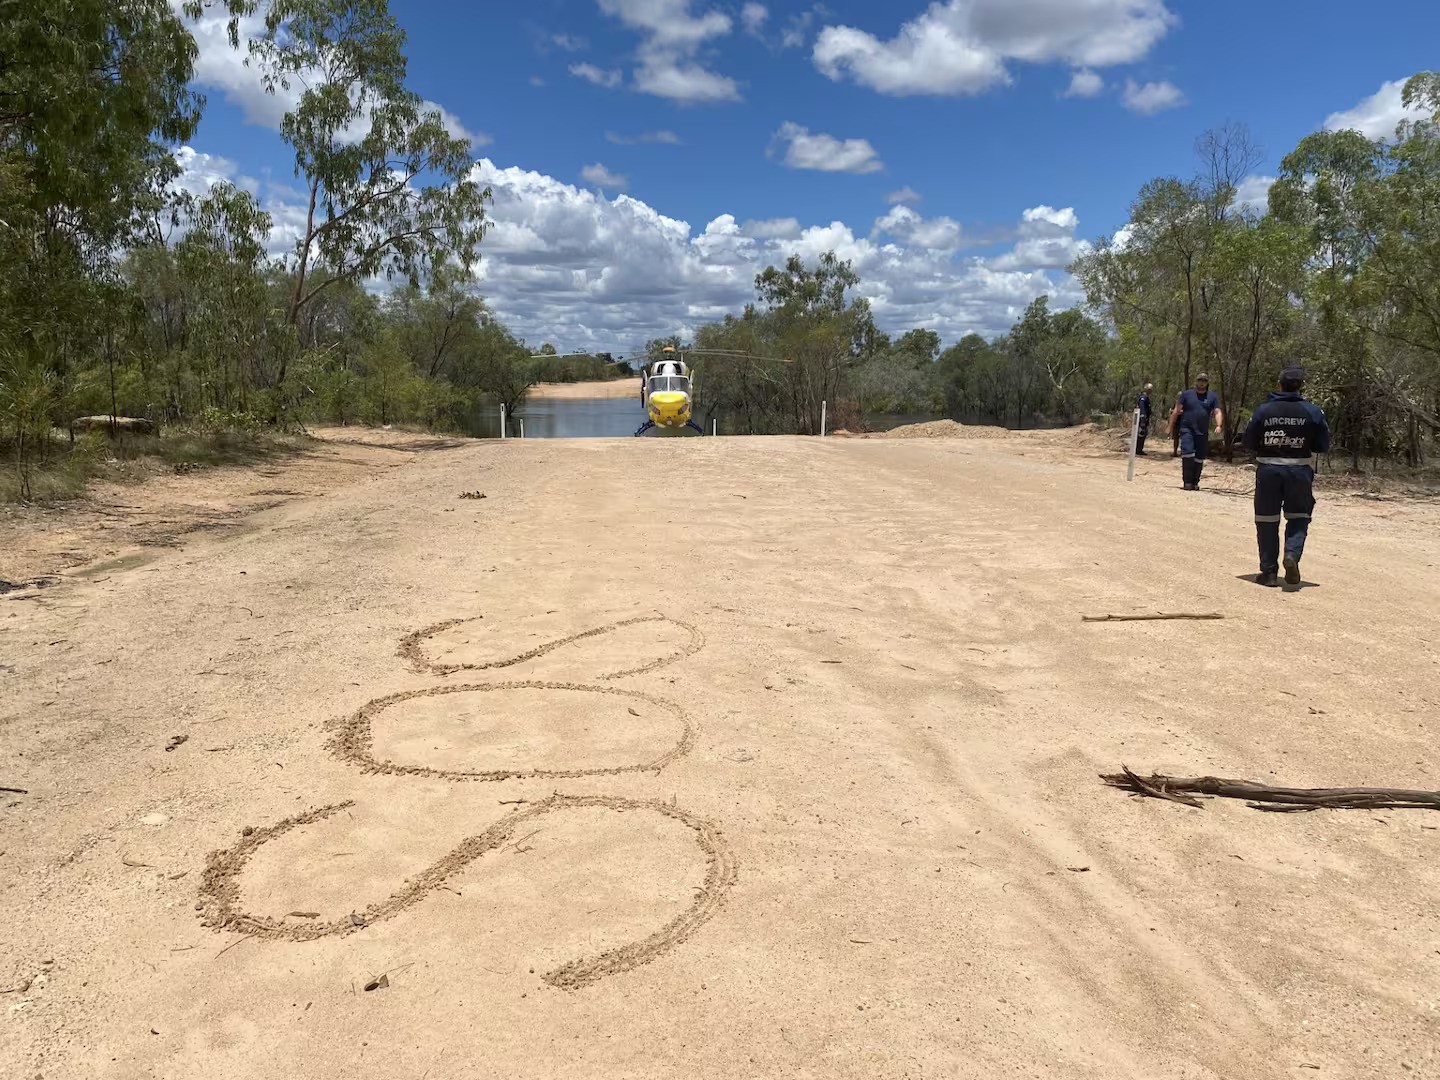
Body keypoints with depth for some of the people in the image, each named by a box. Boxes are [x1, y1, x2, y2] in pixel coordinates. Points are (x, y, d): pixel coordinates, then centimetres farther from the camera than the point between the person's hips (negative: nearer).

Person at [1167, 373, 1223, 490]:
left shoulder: (1212, 397, 10)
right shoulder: (1186, 394, 7)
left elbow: (1217, 412, 3)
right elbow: (1176, 411, 8)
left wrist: (1218, 426, -16)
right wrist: (1170, 428, 3)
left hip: (1202, 433, 2)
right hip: (1187, 430, -2)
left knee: (1199, 458, 5)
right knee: (1188, 453, -20)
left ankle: (1195, 483, 17)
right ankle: (1187, 481, -14)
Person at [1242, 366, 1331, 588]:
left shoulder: (1263, 411, -5)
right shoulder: (1312, 412, -3)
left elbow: (1249, 442, 1)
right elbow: (1323, 445, 2)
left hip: (1268, 469, 0)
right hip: (1300, 470, 0)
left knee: (1267, 520, 7)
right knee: (1298, 517, 14)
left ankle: (1269, 571, 9)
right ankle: (1292, 554, -11)